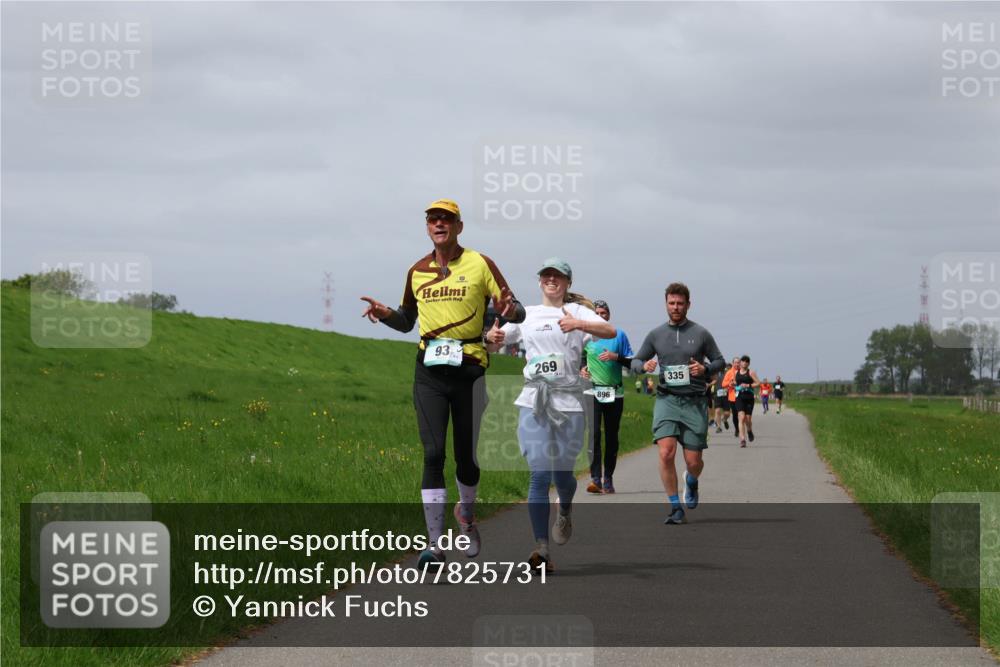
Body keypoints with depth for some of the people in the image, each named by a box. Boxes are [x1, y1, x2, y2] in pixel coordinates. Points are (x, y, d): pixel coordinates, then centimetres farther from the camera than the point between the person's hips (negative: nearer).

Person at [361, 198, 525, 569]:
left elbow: (516, 312, 0)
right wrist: (385, 314, 2)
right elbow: (407, 321, 24)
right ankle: (434, 546, -13)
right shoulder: (417, 271, 12)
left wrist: (508, 310, -25)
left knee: (466, 455, 6)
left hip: (469, 370, -2)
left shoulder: (480, 264, 1)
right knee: (433, 454, -9)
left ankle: (467, 514, 37)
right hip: (429, 372, 2)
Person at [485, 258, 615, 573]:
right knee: (540, 474, -11)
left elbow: (610, 331, -10)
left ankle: (565, 511, 43)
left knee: (562, 472, 7)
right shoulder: (526, 314, 15)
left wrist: (578, 324, -29)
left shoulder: (577, 311, 6)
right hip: (534, 401, 1)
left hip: (569, 401, -1)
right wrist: (492, 337, -9)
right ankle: (541, 548, -13)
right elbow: (493, 343, 16)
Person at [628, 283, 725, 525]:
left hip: (694, 402, 0)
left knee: (693, 461, 0)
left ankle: (691, 482, 38)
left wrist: (705, 369, -9)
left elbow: (720, 361, 13)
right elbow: (635, 362, 17)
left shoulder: (701, 334, 5)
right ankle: (675, 507, -7)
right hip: (666, 399, 0)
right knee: (666, 452, -19)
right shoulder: (656, 335, 9)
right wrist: (644, 366, -7)